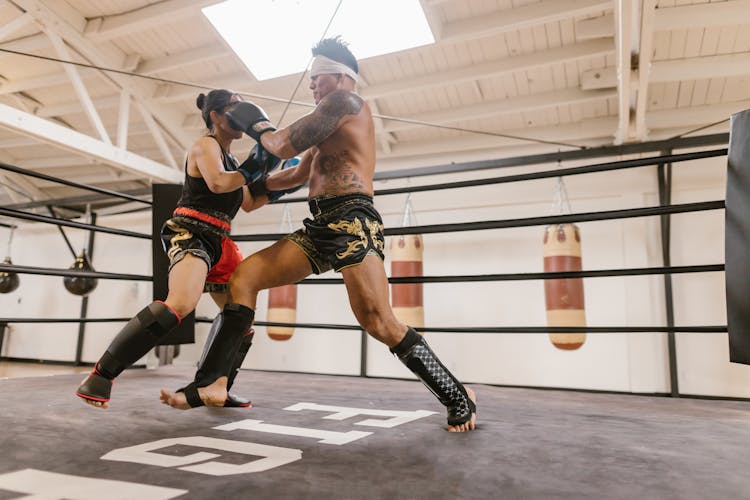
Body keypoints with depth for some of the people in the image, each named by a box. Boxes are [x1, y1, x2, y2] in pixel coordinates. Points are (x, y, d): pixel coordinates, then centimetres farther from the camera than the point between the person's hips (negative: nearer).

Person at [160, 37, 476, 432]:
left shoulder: (344, 100, 1)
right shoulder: (330, 125, 29)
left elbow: (284, 146, -4)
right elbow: (298, 175, 37)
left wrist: (256, 124, 15)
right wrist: (251, 187, 41)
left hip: (351, 221, -10)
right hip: (320, 227, 10)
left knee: (379, 323, -19)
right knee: (243, 276, 2)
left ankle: (459, 399, -1)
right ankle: (213, 383, 2)